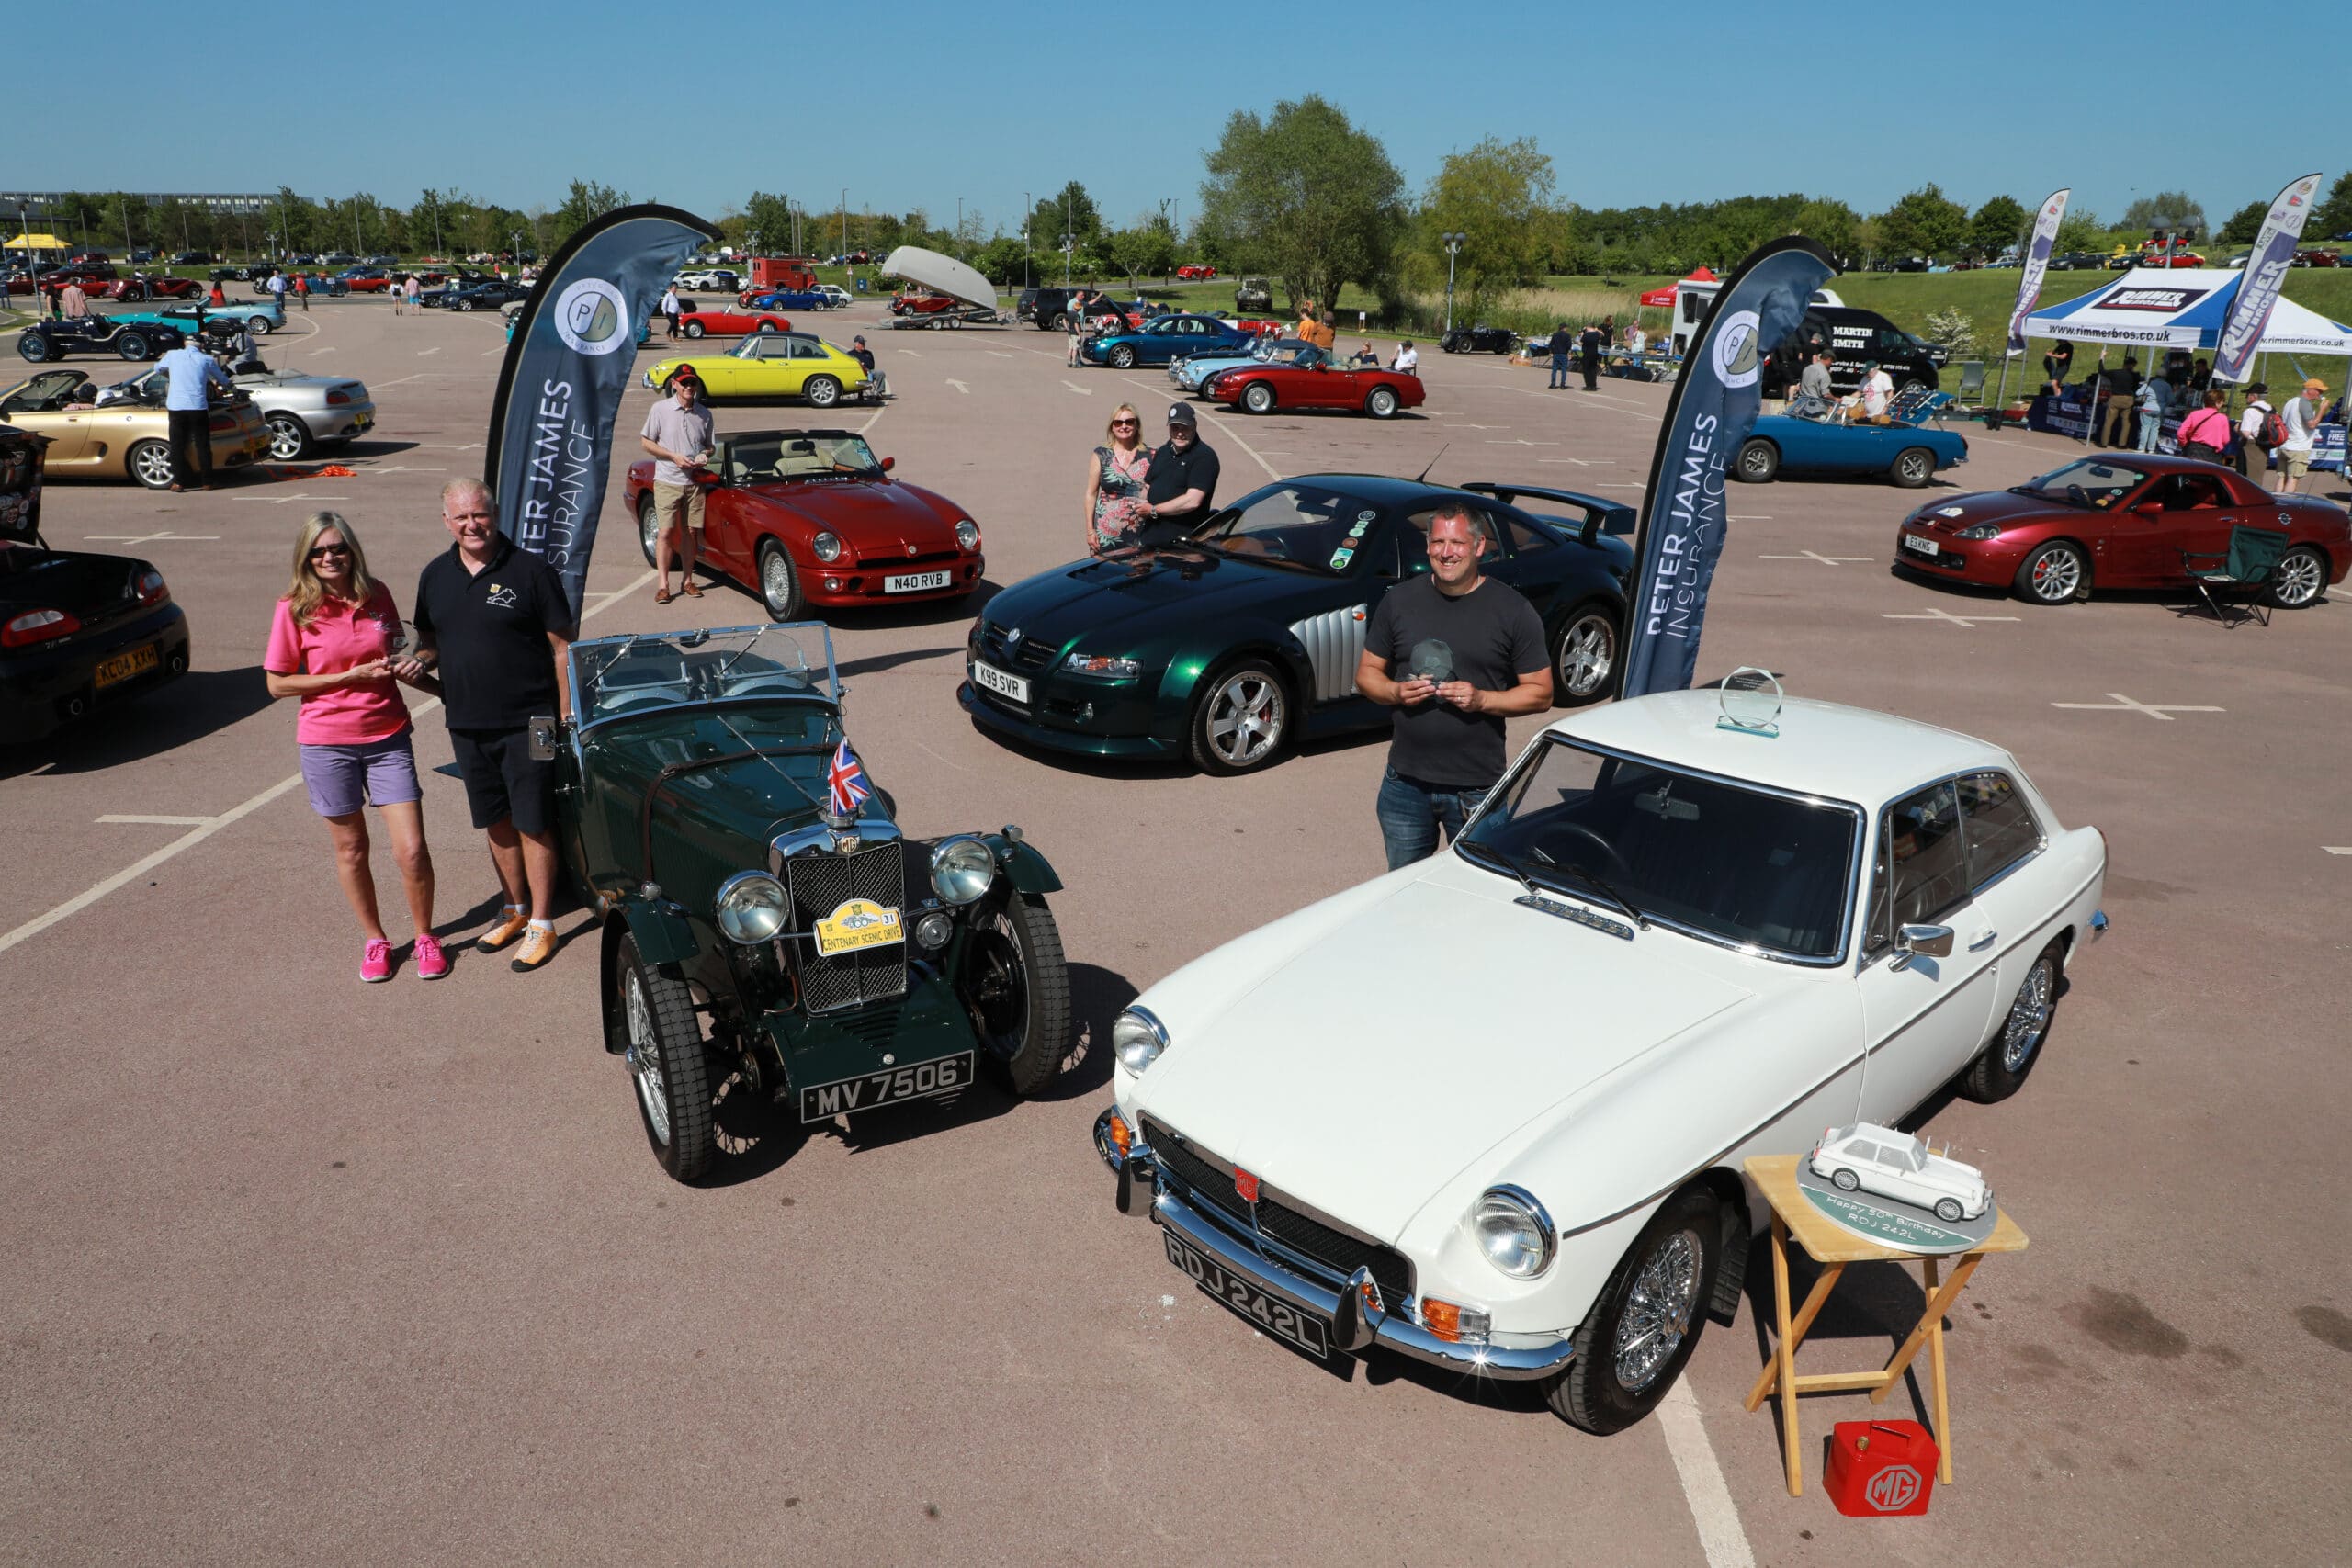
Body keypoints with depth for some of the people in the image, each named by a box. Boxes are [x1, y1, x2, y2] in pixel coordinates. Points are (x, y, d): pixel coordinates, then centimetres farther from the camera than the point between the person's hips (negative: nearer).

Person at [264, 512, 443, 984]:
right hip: (328, 743, -1)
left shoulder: (377, 596, 2)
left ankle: (425, 937, 18)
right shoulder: (295, 608, -7)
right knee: (351, 848, 11)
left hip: (388, 737, 2)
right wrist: (351, 676, -13)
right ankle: (375, 940, 29)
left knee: (411, 849, -3)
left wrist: (430, 682, -2)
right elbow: (277, 684, -6)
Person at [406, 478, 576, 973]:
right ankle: (514, 909, 32)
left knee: (533, 824, 0)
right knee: (497, 822, 16)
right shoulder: (435, 576, 8)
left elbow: (562, 647, -7)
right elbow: (430, 641, 19)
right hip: (467, 725, 5)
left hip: (527, 723, -5)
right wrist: (419, 663, -4)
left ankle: (541, 923, 11)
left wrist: (566, 715, -10)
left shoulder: (530, 571, -8)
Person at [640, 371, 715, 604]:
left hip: (694, 481, 3)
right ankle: (663, 585, -5)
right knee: (666, 532, -7)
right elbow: (646, 442, 0)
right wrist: (674, 456, -13)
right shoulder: (660, 409, -2)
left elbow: (710, 445, 18)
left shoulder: (704, 413, 7)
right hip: (667, 481, -3)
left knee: (690, 532, 8)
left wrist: (704, 455, -6)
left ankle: (688, 580, 19)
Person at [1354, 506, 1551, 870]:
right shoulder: (1398, 600, 3)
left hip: (1477, 788, -2)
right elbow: (1367, 673, 8)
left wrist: (1482, 699, -19)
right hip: (1406, 782, 3)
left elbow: (1541, 693, -3)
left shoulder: (1513, 611, -5)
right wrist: (1396, 691, -13)